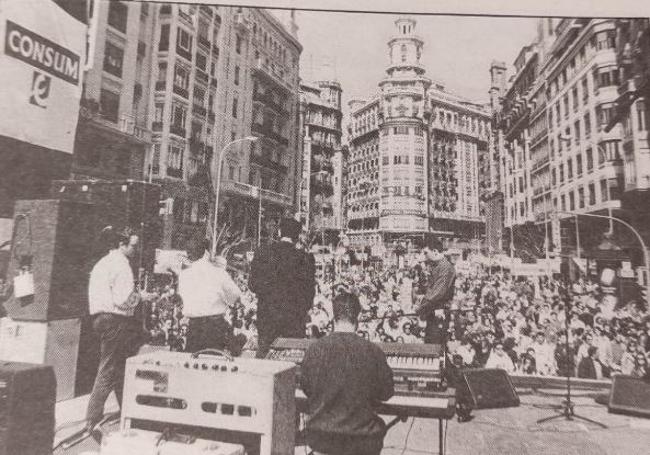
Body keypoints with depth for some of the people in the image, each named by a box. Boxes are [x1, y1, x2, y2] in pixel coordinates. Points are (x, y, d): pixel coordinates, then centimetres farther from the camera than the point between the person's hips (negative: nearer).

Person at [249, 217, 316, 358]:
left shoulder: (262, 252, -3)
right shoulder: (305, 258, -10)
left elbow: (253, 285, 1)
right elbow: (309, 289, -3)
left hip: (266, 314, 2)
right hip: (294, 316, -2)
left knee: (263, 355, 15)